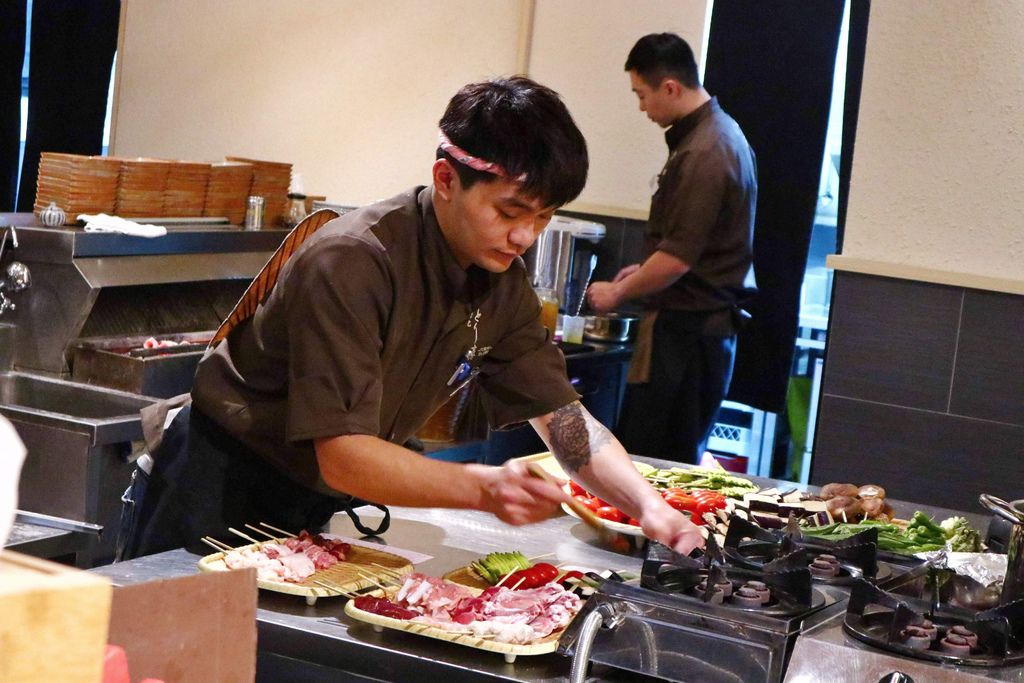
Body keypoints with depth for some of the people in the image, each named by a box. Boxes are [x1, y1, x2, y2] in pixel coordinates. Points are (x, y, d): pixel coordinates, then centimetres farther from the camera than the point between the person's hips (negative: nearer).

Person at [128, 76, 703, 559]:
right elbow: (342, 455, -34)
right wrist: (483, 488, -47)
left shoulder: (503, 284, -5)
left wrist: (649, 505, -18)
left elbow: (563, 417, 0)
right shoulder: (351, 262, -29)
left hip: (317, 505, 7)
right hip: (225, 483, -6)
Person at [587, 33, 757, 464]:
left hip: (685, 327, -10)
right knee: (682, 457, 11)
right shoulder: (721, 133, 13)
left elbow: (677, 258, -21)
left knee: (645, 458, -8)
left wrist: (619, 293, -7)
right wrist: (646, 270, 19)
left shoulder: (703, 153, -19)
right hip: (712, 319, 10)